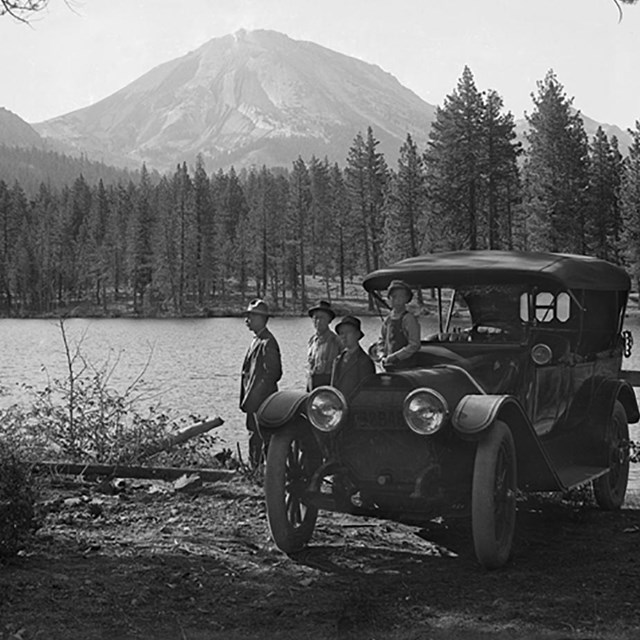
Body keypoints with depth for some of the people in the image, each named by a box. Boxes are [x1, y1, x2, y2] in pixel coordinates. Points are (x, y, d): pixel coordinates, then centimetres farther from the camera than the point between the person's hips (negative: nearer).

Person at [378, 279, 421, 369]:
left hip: (405, 366, -6)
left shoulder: (409, 319, -9)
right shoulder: (387, 320, 10)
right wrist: (384, 355, 7)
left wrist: (394, 356, -15)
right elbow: (381, 340, 25)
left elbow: (414, 345, -14)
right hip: (388, 366, 6)